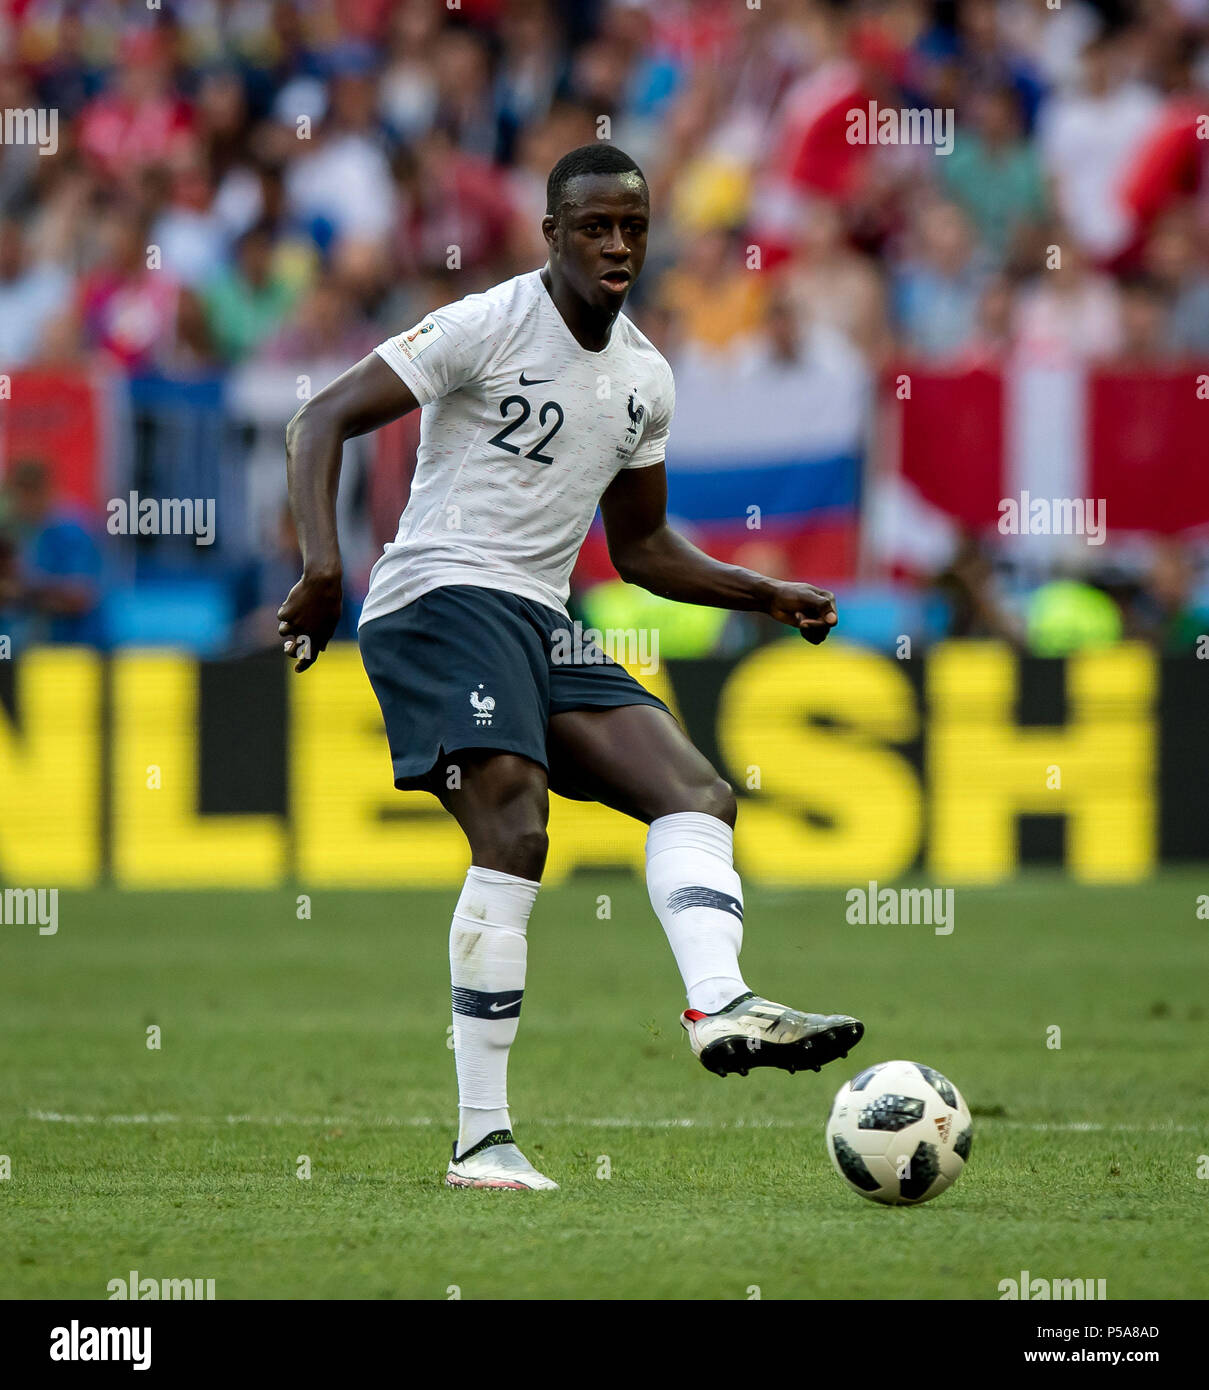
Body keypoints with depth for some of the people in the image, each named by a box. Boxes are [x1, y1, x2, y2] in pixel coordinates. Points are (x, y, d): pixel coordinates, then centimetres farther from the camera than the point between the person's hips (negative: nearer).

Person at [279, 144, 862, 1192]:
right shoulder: (489, 326, -6)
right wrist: (323, 568, -24)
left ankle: (720, 1006, -31)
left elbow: (640, 546, 27)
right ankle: (483, 1140, -23)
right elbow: (321, 421, -11)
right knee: (515, 836, -24)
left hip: (542, 631, 8)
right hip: (442, 597, -8)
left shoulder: (645, 377, 16)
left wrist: (767, 595, 13)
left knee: (697, 792, -7)